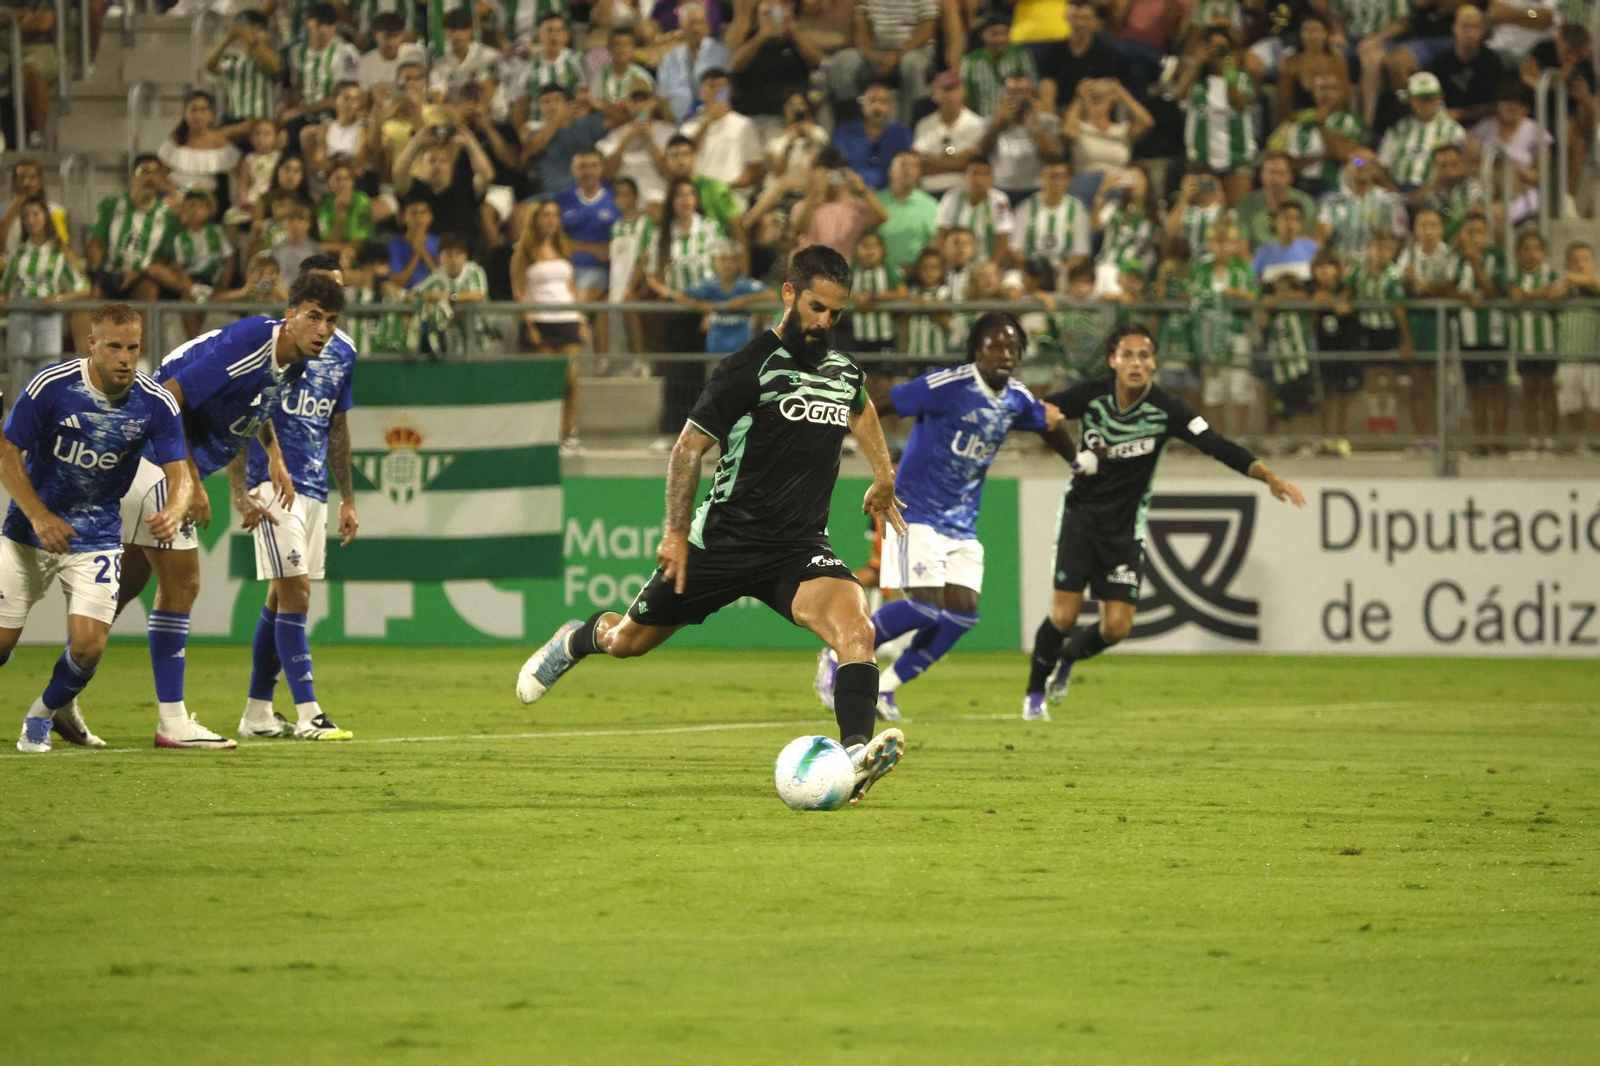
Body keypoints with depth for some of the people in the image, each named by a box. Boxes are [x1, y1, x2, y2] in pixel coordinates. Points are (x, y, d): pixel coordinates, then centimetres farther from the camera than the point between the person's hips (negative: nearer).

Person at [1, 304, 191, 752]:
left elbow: (178, 473, -12)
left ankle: (48, 711, 16)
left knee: (88, 644, -14)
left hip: (97, 536, 1)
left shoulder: (157, 403, -13)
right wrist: (39, 516, -21)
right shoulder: (50, 385, -17)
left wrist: (173, 511, -35)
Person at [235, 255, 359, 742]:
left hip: (314, 485, 7)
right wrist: (239, 492, -16)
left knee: (281, 598, 10)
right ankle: (308, 715, -16)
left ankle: (257, 713, 16)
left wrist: (348, 500, 21)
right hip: (273, 482, -7)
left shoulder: (343, 350, 12)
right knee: (295, 591, -14)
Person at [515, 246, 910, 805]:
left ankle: (856, 755, -39)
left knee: (856, 629, -27)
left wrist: (883, 476, 33)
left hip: (800, 548, 3)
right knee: (629, 641, 14)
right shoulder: (751, 366, -13)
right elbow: (690, 446, -9)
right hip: (725, 541, -3)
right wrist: (676, 532, -13)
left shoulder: (843, 370, 6)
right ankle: (576, 641, 49)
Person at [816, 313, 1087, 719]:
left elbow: (1048, 423, 25)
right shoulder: (947, 385, -19)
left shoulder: (1017, 399, 3)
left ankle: (887, 686, 11)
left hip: (961, 524, 7)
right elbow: (880, 406, -17)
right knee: (926, 604, -19)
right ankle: (838, 656, 1)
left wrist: (1079, 459, 41)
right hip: (916, 513, -7)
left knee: (962, 613, -5)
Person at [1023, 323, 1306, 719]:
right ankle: (1035, 693, 14)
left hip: (1125, 527, 1)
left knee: (1117, 627, -5)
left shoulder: (1166, 410, -15)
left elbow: (1218, 446, -21)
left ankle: (1068, 658, 29)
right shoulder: (1090, 396, -12)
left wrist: (1269, 477, -33)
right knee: (1063, 615, -10)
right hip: (1081, 516, -1)